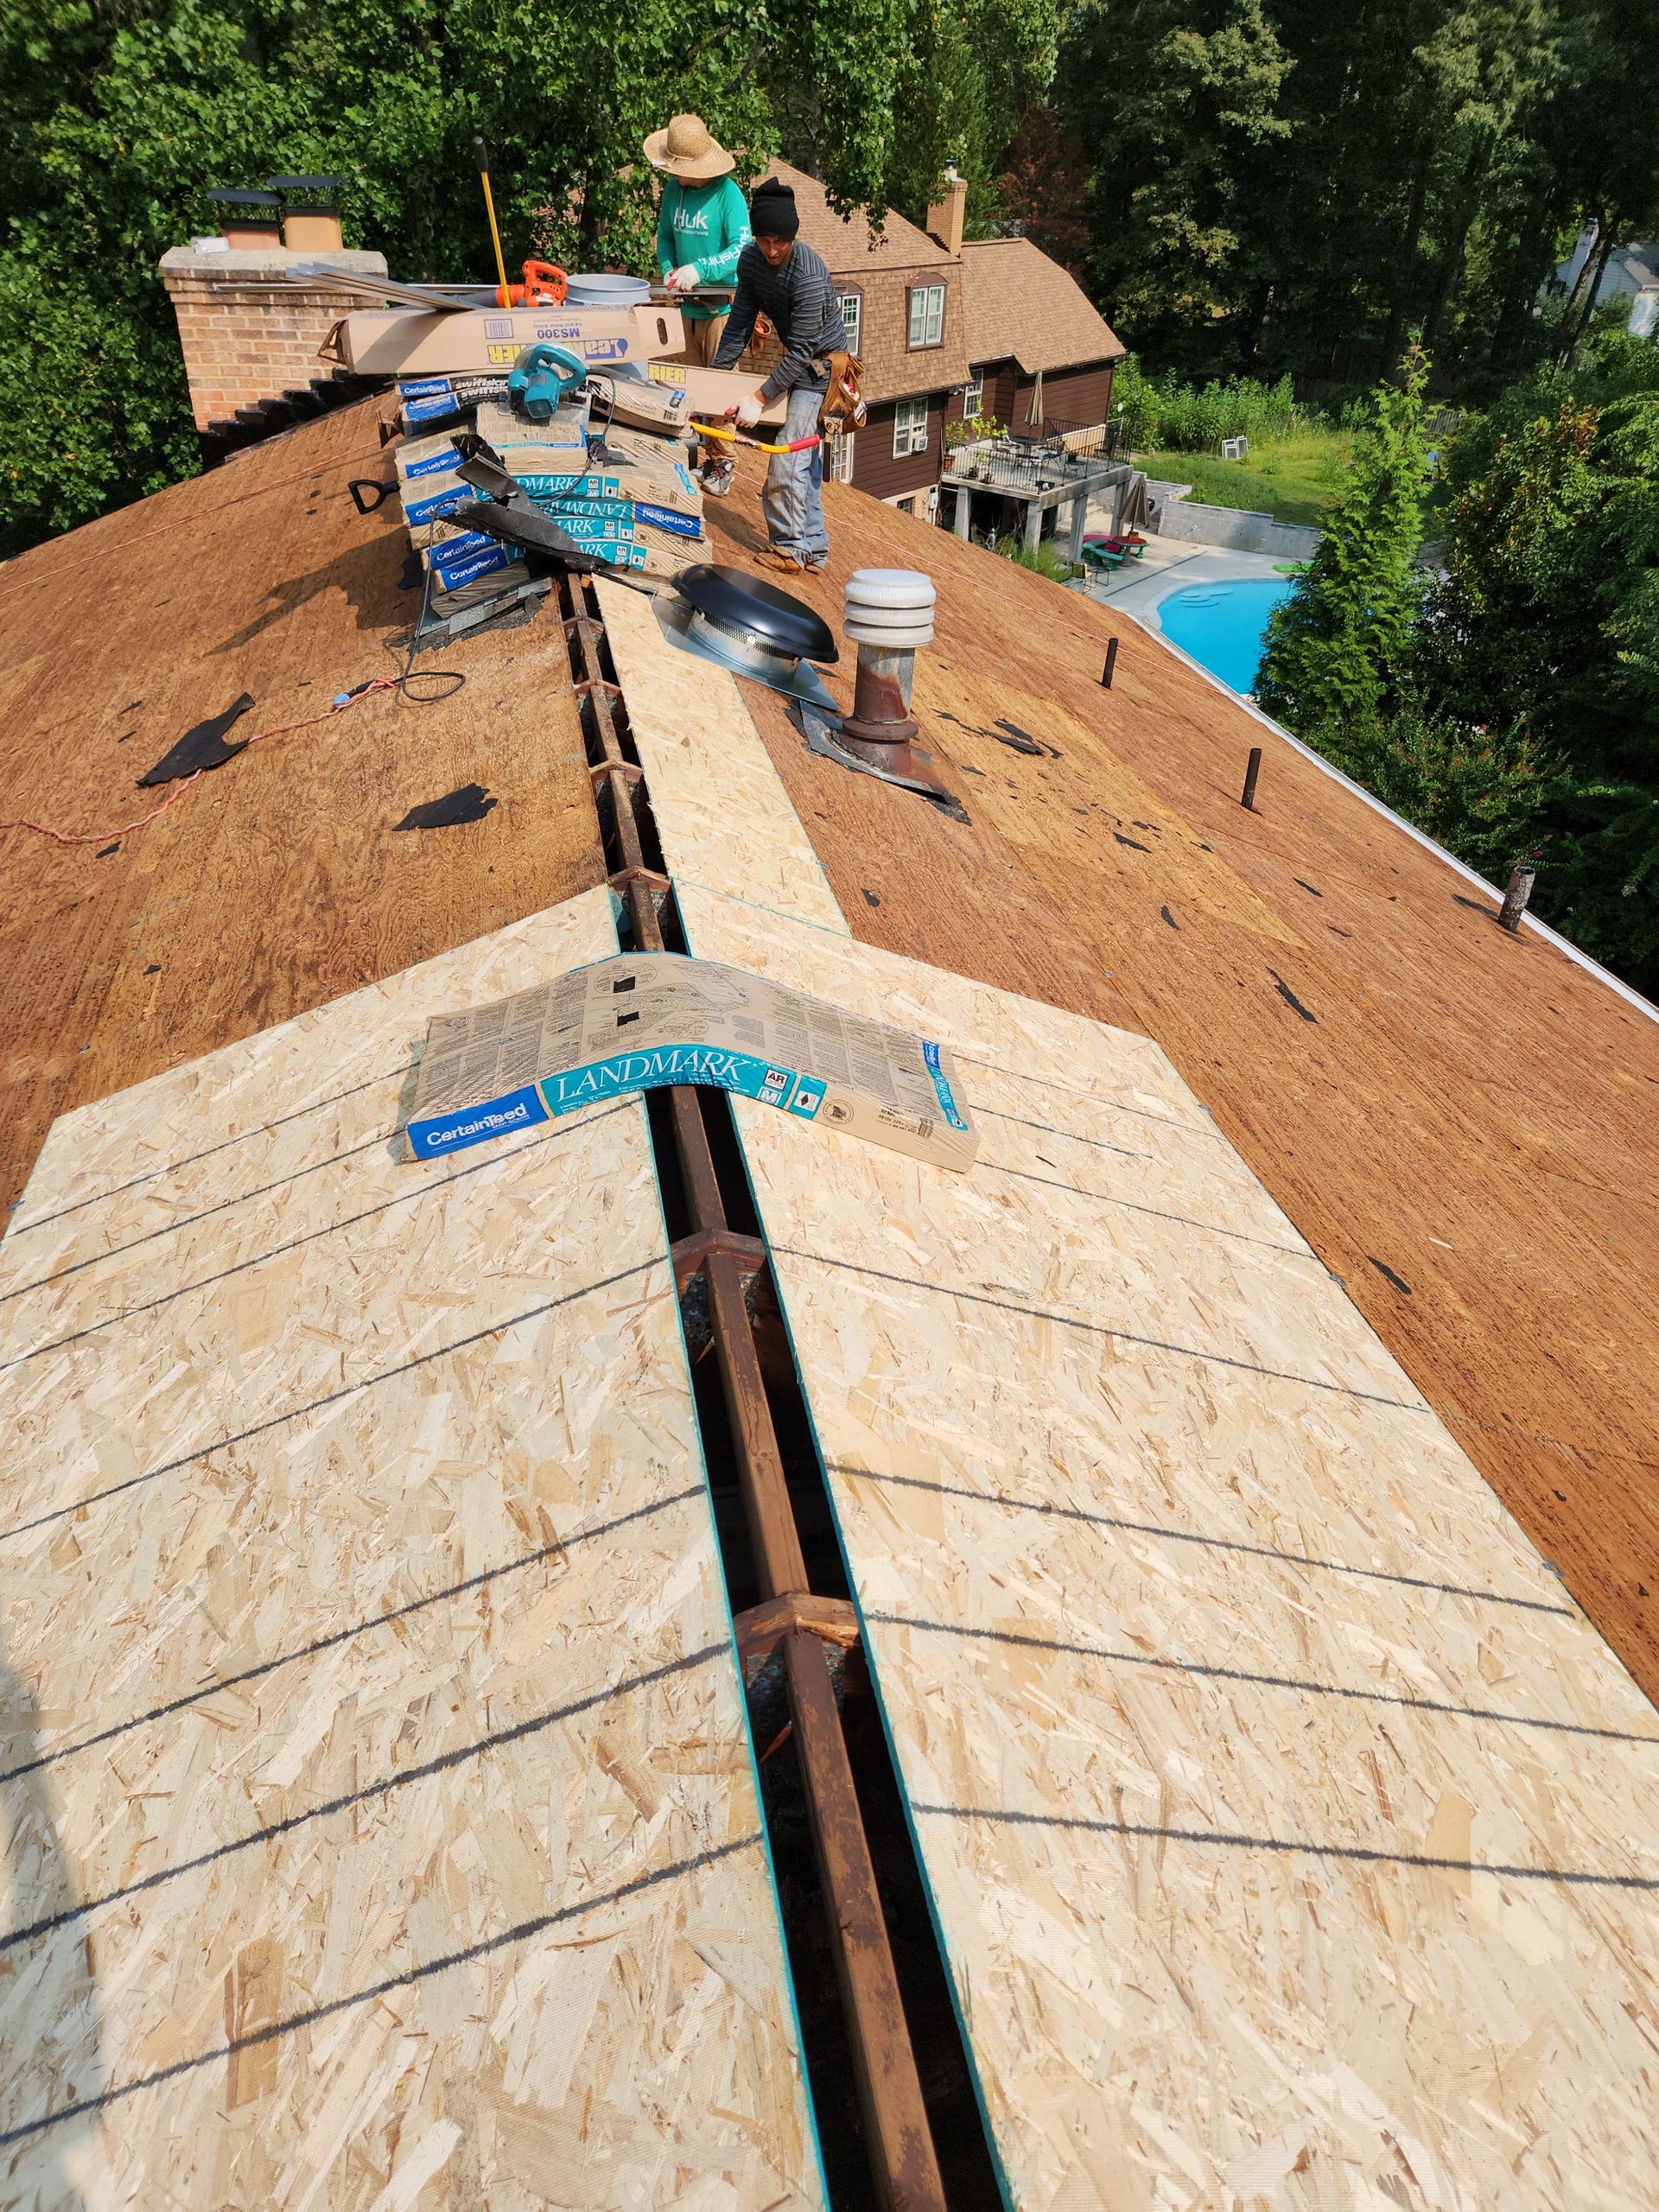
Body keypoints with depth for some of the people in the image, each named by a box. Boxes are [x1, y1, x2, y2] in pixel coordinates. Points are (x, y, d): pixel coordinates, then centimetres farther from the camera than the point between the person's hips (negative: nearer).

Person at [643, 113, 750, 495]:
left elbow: (742, 248, -20)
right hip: (688, 305, 6)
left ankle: (721, 463, 8)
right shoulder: (673, 188, 5)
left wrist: (699, 270, -29)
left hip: (722, 304, -6)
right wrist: (668, 270, -4)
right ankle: (697, 457, 20)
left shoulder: (727, 192, -13)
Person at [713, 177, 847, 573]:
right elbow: (739, 323, 2)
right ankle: (813, 547, 18)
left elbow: (800, 351, -30)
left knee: (789, 453, -15)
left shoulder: (809, 274, -29)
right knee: (807, 453, 11)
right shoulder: (751, 259, -7)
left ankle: (789, 546, -6)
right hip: (800, 360, 8)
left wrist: (759, 399, -33)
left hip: (822, 361, -8)